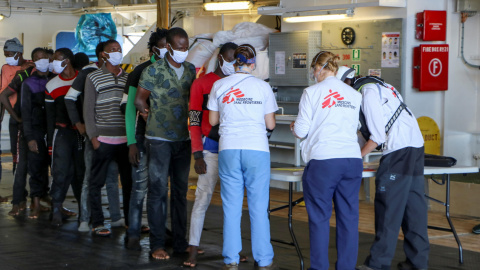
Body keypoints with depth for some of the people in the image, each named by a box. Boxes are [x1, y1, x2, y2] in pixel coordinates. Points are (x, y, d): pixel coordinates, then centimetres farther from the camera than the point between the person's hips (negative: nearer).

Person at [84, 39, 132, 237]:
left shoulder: (128, 77, 13)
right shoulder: (94, 77, 2)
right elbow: (88, 109, -1)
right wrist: (93, 136, -8)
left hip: (126, 139, 4)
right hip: (103, 139, -3)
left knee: (129, 181, 6)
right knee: (96, 182, 0)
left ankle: (131, 220, 16)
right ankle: (97, 223, 7)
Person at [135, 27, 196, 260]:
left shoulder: (191, 70, 8)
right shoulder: (153, 70, -8)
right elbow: (139, 101, -3)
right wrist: (155, 118, 5)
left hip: (183, 138, 5)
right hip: (159, 139, -5)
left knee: (181, 191, 10)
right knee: (158, 191, -3)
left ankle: (180, 241, 17)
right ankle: (157, 244, 2)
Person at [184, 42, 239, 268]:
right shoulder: (202, 84, 2)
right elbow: (194, 122, -1)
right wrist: (198, 156, -7)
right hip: (211, 149, -4)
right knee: (203, 198, -6)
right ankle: (193, 251, -4)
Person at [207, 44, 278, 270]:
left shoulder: (219, 85, 5)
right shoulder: (263, 87, 2)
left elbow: (212, 120, 10)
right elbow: (270, 124, 5)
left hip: (228, 149, 1)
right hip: (257, 149, -1)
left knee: (231, 208, 6)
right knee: (258, 208, 4)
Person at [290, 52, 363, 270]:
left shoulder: (312, 92, -1)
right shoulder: (354, 95, 12)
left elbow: (301, 131, 0)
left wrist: (294, 127, 22)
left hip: (323, 161, -4)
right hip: (352, 160, 4)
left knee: (319, 217, 4)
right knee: (348, 216, 7)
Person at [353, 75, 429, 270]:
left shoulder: (368, 93, -8)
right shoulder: (381, 86, 22)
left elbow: (378, 135, -11)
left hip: (399, 151, -9)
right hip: (416, 146, 9)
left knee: (388, 207, -6)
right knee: (414, 206, 10)